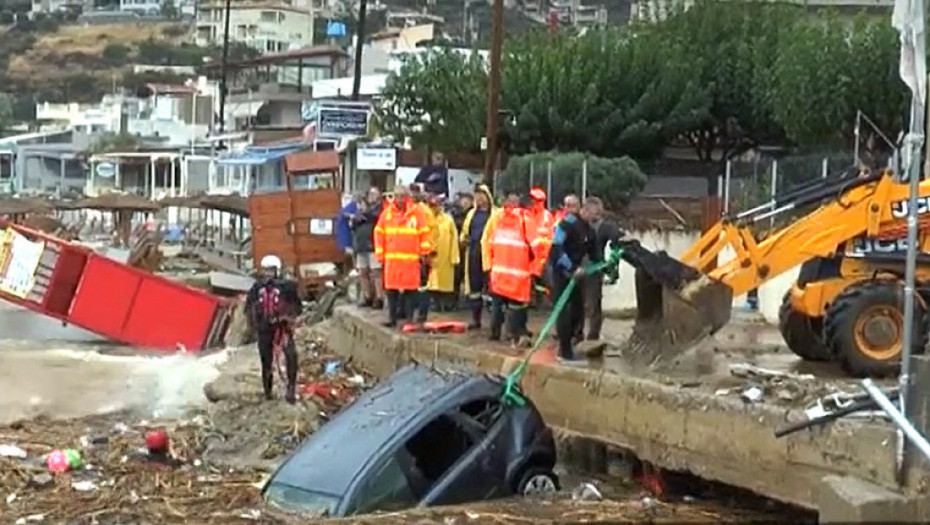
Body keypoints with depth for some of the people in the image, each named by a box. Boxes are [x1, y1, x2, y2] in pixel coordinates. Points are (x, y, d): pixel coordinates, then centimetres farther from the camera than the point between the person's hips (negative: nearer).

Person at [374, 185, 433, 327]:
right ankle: (392, 317, 12)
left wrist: (424, 252, 0)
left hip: (412, 258, -2)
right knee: (391, 288, 4)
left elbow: (425, 233, 2)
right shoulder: (387, 212, 7)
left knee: (411, 288, 1)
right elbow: (379, 233, 12)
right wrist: (380, 254, 10)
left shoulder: (417, 212, -1)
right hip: (391, 258, 2)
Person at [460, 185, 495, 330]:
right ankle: (475, 319, 21)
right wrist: (463, 239, 4)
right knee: (474, 287, 11)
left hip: (487, 254, -6)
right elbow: (465, 231, 24)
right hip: (473, 253, 6)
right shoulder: (472, 213, 17)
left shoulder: (495, 214, -3)